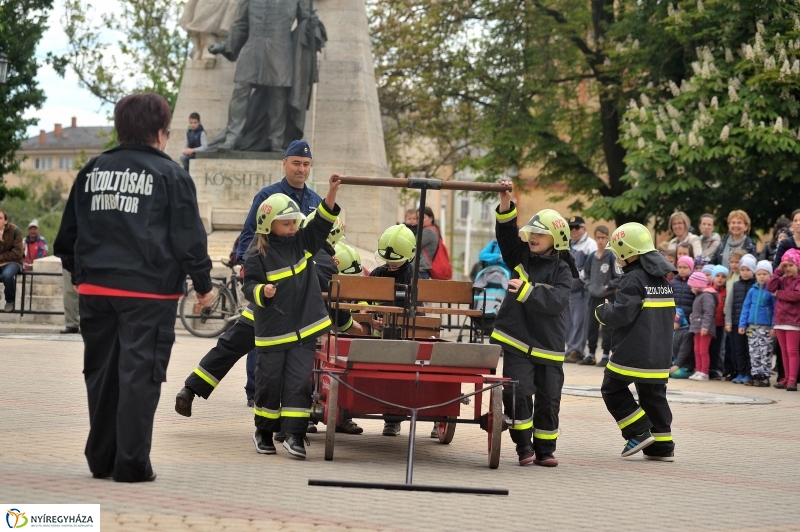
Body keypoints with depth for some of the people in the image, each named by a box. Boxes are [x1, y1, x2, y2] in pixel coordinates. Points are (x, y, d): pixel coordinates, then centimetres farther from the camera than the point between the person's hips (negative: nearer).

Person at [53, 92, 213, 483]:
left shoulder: (93, 171, 11)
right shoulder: (169, 174, -3)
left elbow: (69, 231, 15)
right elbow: (189, 236, -5)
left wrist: (78, 271, 28)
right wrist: (203, 284, 5)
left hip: (96, 288, 5)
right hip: (149, 290, -5)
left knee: (101, 373, 13)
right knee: (139, 374, -3)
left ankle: (101, 458, 20)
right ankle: (131, 462, -5)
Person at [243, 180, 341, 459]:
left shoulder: (302, 242, 7)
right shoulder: (257, 255, -7)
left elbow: (321, 223, 2)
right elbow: (249, 287, -7)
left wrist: (331, 194, -10)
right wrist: (262, 292, -29)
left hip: (304, 329, 3)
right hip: (272, 331, -3)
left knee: (299, 381, -3)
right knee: (269, 381, 5)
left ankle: (294, 434, -4)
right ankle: (264, 431, 22)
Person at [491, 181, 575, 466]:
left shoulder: (561, 270, -4)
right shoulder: (521, 257, 8)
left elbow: (557, 302, -19)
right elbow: (507, 234, -4)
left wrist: (527, 291, -24)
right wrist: (505, 205, -17)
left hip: (548, 346, -1)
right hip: (516, 340, 1)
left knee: (548, 399, 6)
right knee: (517, 392, -11)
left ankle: (545, 449, 19)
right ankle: (524, 445, 1)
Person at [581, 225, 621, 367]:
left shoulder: (612, 256, -8)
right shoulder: (591, 257, 7)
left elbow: (619, 277, -8)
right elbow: (586, 275, 17)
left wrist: (607, 287, -12)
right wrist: (590, 286, 2)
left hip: (608, 297, -5)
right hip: (594, 297, 5)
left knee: (607, 327, 0)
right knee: (591, 326, 9)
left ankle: (606, 356, 6)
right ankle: (591, 355, 18)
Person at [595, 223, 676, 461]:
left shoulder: (633, 279, -14)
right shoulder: (663, 279, 14)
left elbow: (621, 314, -21)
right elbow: (669, 315, 21)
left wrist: (602, 311, -3)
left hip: (632, 352, -8)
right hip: (659, 353, 8)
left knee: (613, 388, 6)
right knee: (654, 395, 12)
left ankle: (639, 433, -1)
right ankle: (662, 445, 9)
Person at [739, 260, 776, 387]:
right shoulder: (752, 290, 8)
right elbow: (745, 308, 10)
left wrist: (774, 326, -13)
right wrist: (742, 324, 5)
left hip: (765, 327, -5)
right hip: (752, 326, 5)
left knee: (765, 353, -1)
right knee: (753, 353, 9)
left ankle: (764, 377, 4)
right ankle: (755, 375, 17)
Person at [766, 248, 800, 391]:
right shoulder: (781, 279, 12)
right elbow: (770, 287, -5)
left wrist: (779, 294, -10)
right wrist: (778, 271, -7)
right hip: (780, 320, 6)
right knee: (784, 351, 11)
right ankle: (786, 378, 16)